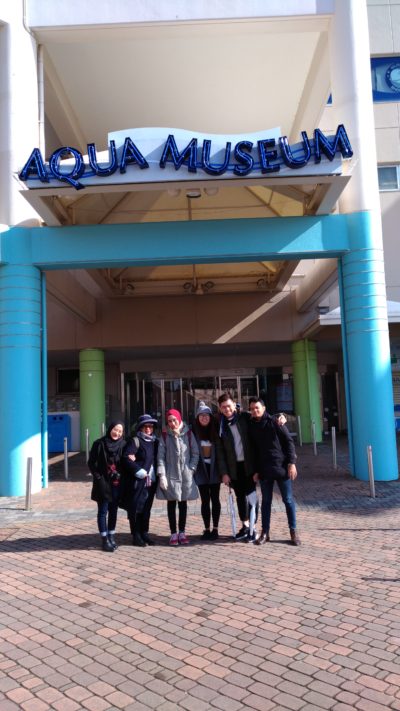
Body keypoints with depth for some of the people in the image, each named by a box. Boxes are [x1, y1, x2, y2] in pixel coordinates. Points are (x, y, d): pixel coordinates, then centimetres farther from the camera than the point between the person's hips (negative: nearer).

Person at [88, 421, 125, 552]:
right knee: (103, 511, 3)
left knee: (113, 511, 12)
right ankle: (105, 540, 9)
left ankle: (111, 537, 23)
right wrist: (98, 477, -9)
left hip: (117, 484, 3)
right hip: (103, 484, -3)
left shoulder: (123, 445, 1)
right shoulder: (99, 444, -6)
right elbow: (91, 463, -2)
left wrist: (120, 475, -5)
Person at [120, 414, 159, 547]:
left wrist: (157, 475, 2)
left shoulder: (155, 441, 13)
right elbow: (126, 458, -17)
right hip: (137, 482, -6)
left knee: (147, 508, 13)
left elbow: (157, 459, 17)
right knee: (136, 508, 1)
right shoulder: (135, 441, -7)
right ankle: (136, 536, 11)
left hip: (151, 481, 6)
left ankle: (144, 533, 24)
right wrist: (140, 472, -18)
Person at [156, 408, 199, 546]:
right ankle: (173, 533, 11)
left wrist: (191, 469, -5)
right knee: (171, 504, 4)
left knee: (183, 503, 8)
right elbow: (160, 456, -3)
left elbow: (195, 453, 4)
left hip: (186, 476, 1)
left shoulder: (188, 434, 3)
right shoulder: (165, 436, 1)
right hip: (170, 475, -1)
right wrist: (162, 475, -9)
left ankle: (182, 532, 18)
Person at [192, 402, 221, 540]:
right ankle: (207, 529, 12)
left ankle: (215, 529, 12)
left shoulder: (215, 430, -1)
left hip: (214, 468, 0)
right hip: (201, 470, 0)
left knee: (215, 499, 4)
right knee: (205, 500, 5)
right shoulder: (194, 432, -3)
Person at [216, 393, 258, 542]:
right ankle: (245, 526, 25)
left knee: (250, 495, -3)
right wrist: (224, 472, -3)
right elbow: (220, 451, 1)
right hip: (233, 467, 2)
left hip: (248, 464, -2)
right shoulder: (220, 425, 2)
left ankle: (252, 528, 7)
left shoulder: (245, 417, -1)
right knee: (240, 496, 11)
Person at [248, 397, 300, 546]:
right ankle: (265, 532, 17)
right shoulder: (251, 426, 7)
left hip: (281, 467, -3)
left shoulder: (274, 422, -5)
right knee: (266, 501, 9)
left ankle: (293, 531, 14)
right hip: (264, 470, 4)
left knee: (288, 500, 4)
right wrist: (256, 470, 8)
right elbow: (253, 450, 11)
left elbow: (289, 442, -6)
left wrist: (291, 462, -12)